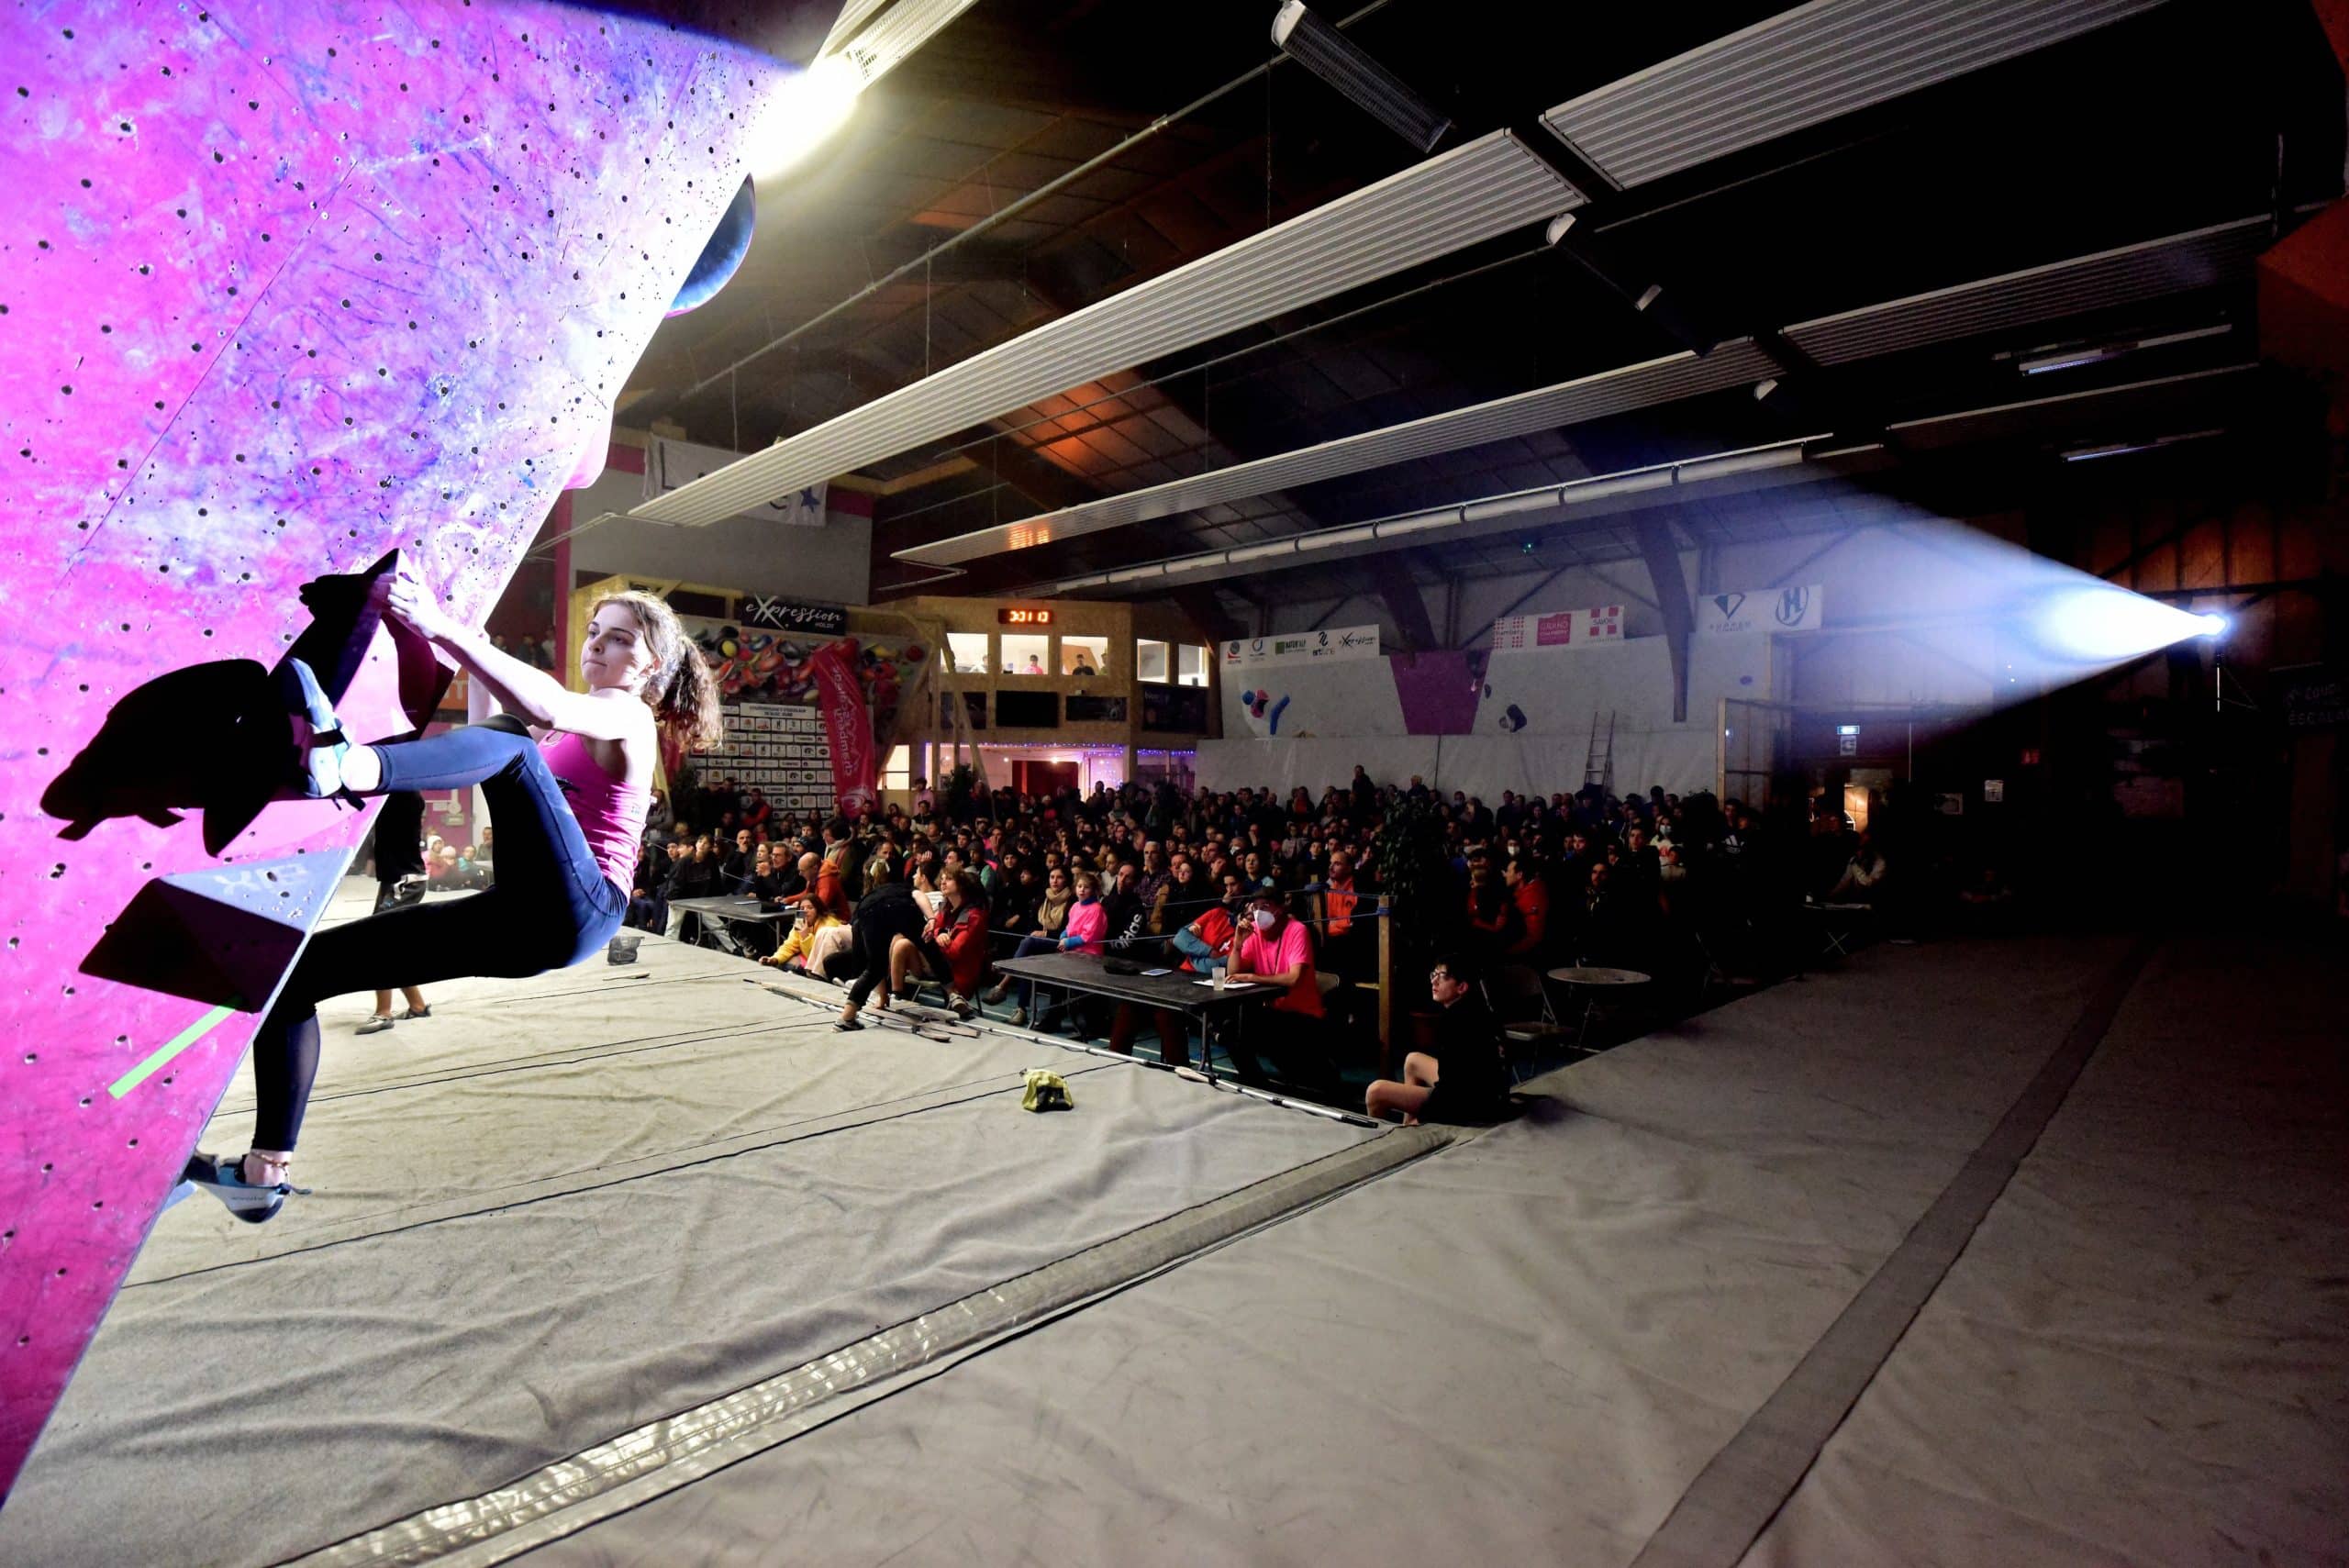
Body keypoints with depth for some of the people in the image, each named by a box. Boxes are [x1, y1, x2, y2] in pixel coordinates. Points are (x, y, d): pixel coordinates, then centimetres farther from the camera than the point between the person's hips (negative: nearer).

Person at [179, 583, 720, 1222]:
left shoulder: (629, 719, 0)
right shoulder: (577, 727, 28)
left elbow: (547, 708, -22)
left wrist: (446, 630, -28)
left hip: (576, 909, -8)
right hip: (518, 919, 9)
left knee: (513, 747, -29)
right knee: (293, 964, 7)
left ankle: (347, 765, -53)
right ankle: (266, 1172, 8)